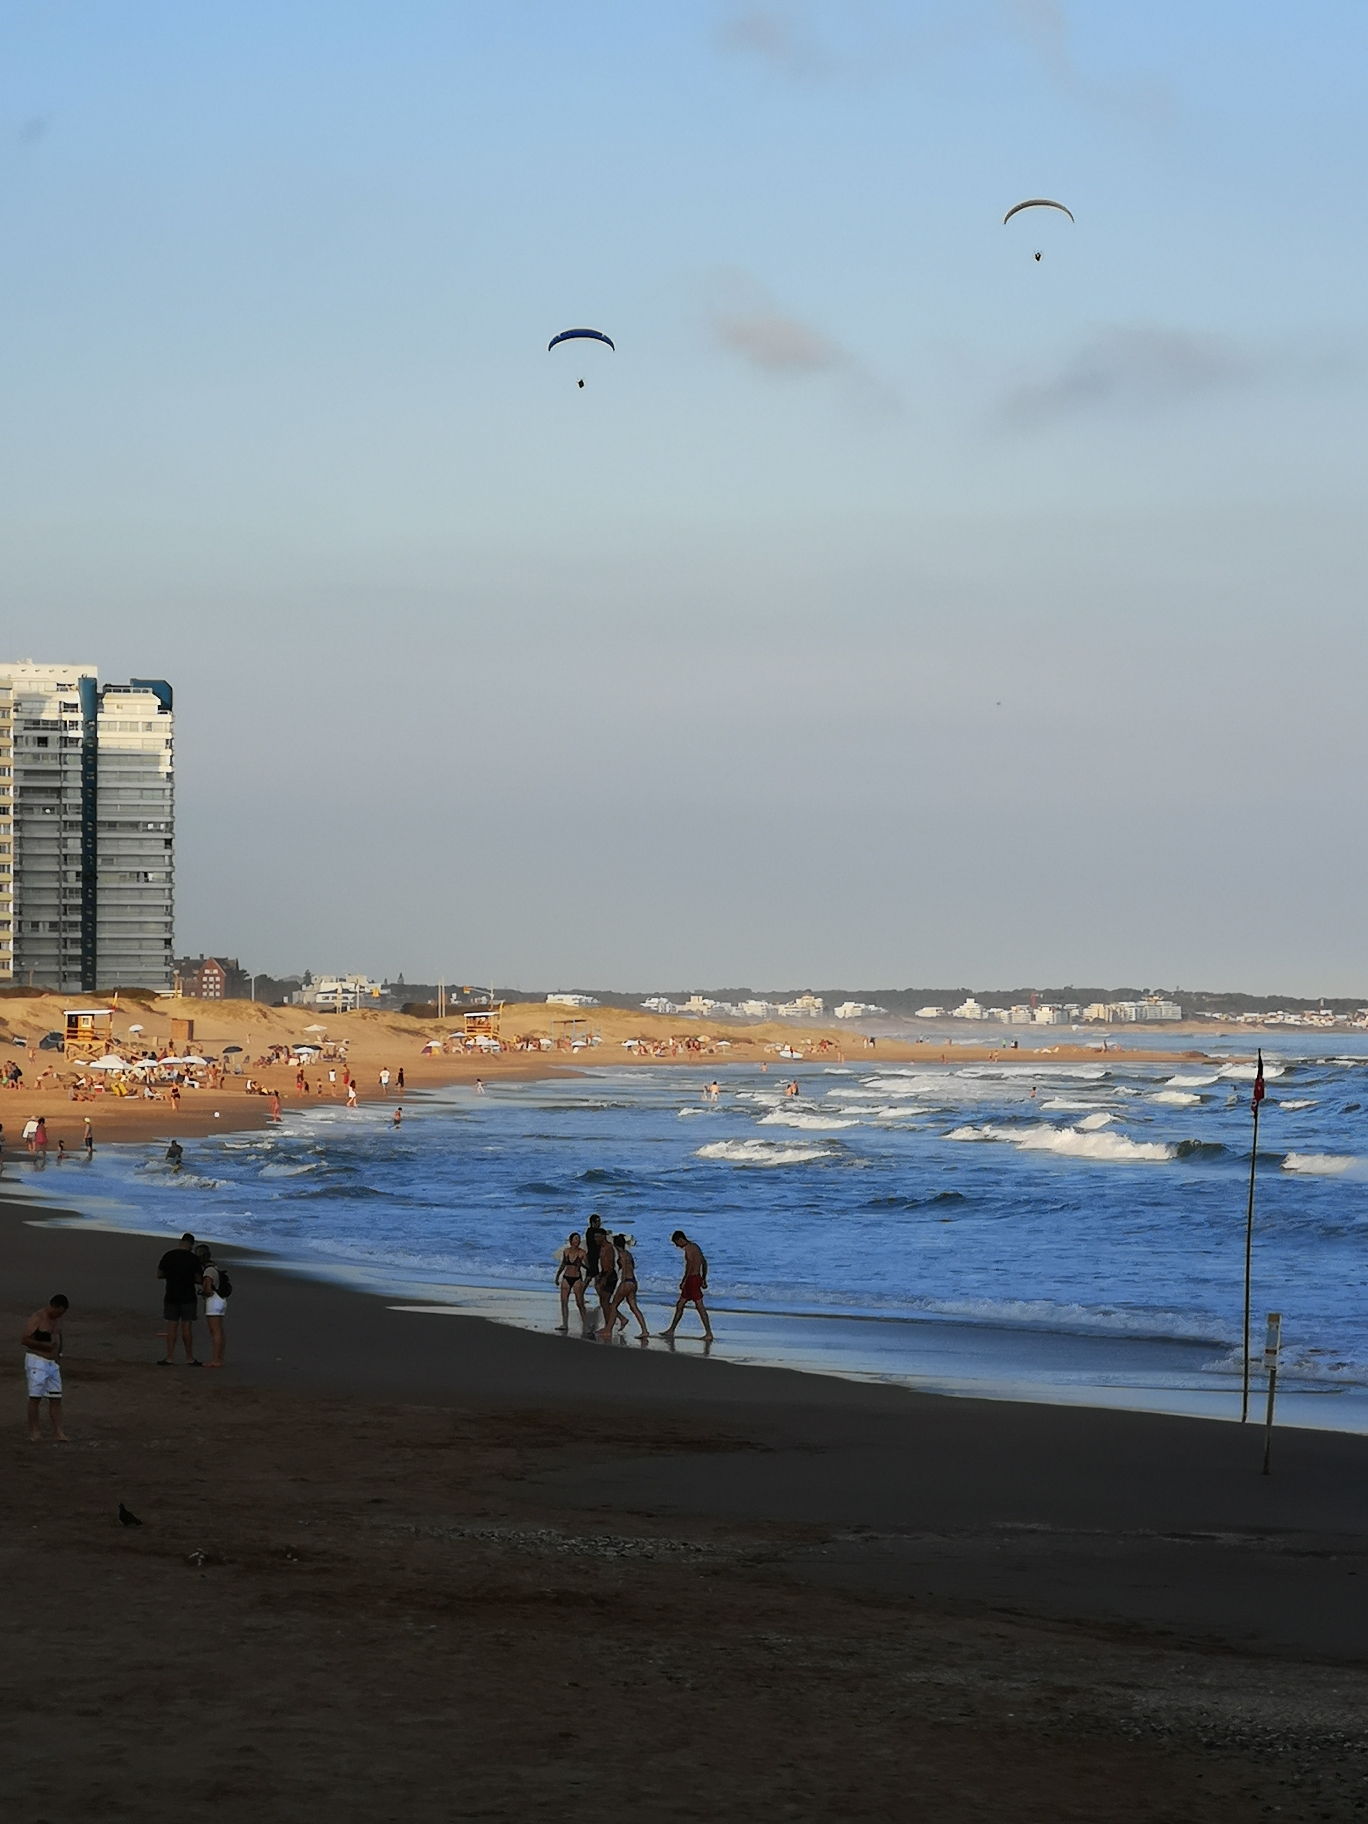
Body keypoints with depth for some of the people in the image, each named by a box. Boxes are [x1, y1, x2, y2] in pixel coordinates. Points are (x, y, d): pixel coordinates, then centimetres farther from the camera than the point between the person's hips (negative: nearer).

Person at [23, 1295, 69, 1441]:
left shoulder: (57, 1320, 13)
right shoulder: (37, 1319, -11)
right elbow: (24, 1339, -16)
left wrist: (59, 1356, 12)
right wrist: (43, 1345, -22)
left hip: (52, 1363, 8)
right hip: (37, 1361, -8)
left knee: (56, 1399, 3)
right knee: (35, 1397, -6)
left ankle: (58, 1433, 4)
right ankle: (33, 1433, -2)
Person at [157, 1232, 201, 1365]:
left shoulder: (168, 1255, 0)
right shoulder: (192, 1258, -8)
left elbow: (159, 1274, 5)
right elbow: (198, 1279, -5)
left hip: (171, 1297, 2)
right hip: (188, 1298, -2)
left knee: (171, 1327, 5)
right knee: (187, 1328, 1)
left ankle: (169, 1358, 3)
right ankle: (189, 1359, 5)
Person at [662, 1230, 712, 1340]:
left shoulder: (688, 1248, -13)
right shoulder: (695, 1246, 16)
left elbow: (690, 1265, -22)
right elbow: (704, 1263, 20)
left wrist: (684, 1281, -20)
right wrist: (704, 1280, 24)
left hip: (692, 1278, -10)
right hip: (697, 1277, 10)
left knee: (699, 1306, -9)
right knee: (679, 1304, 17)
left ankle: (709, 1333, -10)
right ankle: (671, 1330, 25)